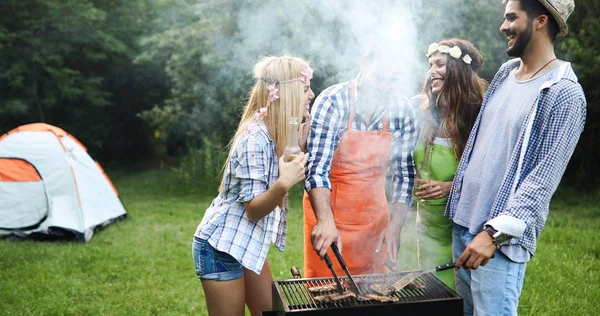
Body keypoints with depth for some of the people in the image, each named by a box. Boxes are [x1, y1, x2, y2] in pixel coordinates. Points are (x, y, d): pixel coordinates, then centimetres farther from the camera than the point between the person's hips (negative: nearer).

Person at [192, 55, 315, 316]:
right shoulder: (256, 138, -24)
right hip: (222, 246, -9)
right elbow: (252, 209, -22)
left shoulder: (274, 133, 3)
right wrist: (283, 185, -41)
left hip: (246, 244, 9)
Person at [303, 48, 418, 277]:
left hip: (374, 214, 3)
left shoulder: (402, 110, -7)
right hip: (327, 211, -3)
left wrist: (395, 225, -9)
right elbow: (317, 168, -24)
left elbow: (405, 172, -1)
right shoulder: (332, 102, -18)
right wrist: (325, 221, -37)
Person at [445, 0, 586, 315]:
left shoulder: (564, 94, -13)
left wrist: (496, 232, -24)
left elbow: (544, 177, -18)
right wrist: (453, 187, 17)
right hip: (462, 220, 7)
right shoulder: (504, 73, 10)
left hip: (500, 236, -7)